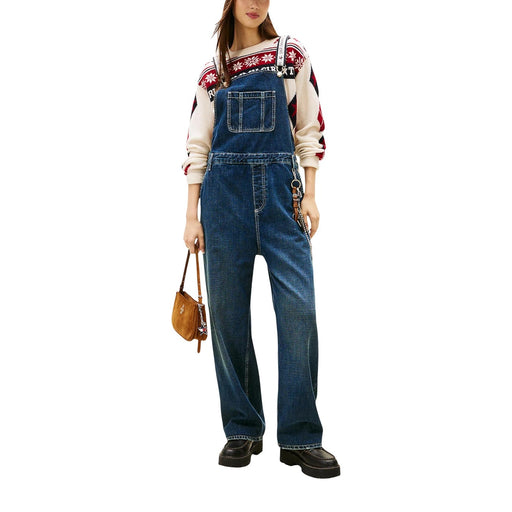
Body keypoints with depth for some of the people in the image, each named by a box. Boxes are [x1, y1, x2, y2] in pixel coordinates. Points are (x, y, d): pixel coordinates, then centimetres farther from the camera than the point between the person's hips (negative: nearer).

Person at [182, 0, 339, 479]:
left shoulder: (291, 54, 11)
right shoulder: (212, 71, 12)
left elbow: (310, 128, 9)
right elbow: (198, 146, 11)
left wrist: (310, 195, -1)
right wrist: (192, 215, 4)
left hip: (280, 186, -1)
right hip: (225, 189, 1)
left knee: (298, 305, -11)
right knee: (227, 312, 0)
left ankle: (299, 437, -2)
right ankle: (243, 430, 12)